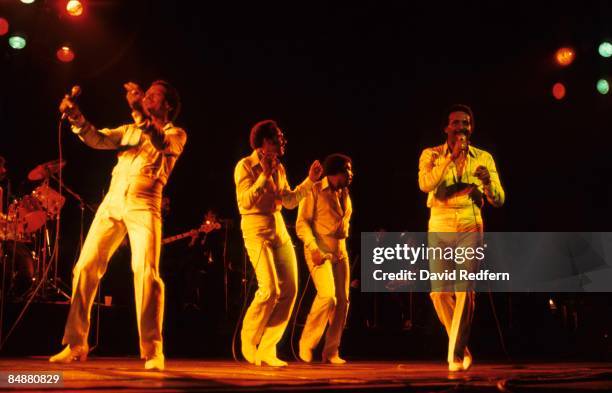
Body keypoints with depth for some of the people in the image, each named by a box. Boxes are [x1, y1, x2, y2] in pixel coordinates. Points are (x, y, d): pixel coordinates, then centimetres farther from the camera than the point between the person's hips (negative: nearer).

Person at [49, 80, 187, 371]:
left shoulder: (176, 133, 10)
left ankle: (152, 351, -16)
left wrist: (139, 111, -25)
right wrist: (77, 118, -9)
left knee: (145, 271, -20)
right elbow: (97, 139, 9)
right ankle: (76, 344, 7)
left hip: (144, 204, -5)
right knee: (85, 266, -1)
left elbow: (163, 145, -14)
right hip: (112, 200, 5)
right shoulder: (129, 129, 25)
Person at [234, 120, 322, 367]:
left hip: (279, 231, 7)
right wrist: (264, 175, -22)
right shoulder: (245, 166, -7)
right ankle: (248, 341, 4)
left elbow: (290, 202, 18)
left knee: (289, 290, -2)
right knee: (269, 290, -19)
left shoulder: (279, 168, 14)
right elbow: (245, 202, -18)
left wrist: (310, 180, 13)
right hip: (256, 231, -7)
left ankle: (267, 349, 6)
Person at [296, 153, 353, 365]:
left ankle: (331, 352, 9)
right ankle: (306, 343, -5)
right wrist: (313, 248, -22)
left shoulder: (344, 193, 15)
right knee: (328, 295, -22)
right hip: (319, 250, -7)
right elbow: (301, 223, -11)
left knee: (343, 301, 0)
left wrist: (342, 243, 17)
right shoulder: (315, 191, -6)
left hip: (340, 251, 7)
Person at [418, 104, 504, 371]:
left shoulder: (483, 158, 7)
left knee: (465, 292, -11)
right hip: (439, 230, 1)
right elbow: (425, 184, -15)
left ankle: (456, 354, -3)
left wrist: (488, 182, -20)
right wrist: (452, 156, -19)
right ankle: (461, 347, 22)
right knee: (440, 293, 2)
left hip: (470, 229, -1)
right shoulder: (431, 155, 5)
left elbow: (499, 200, 2)